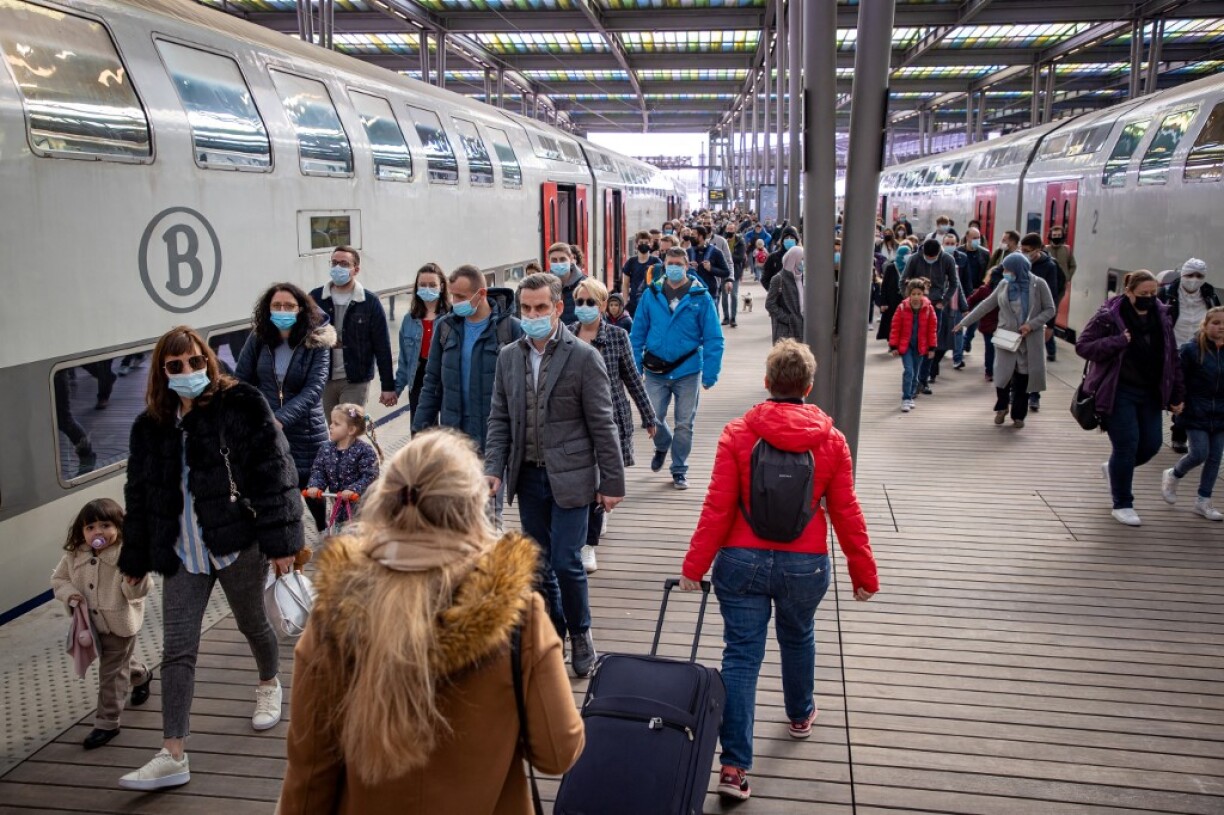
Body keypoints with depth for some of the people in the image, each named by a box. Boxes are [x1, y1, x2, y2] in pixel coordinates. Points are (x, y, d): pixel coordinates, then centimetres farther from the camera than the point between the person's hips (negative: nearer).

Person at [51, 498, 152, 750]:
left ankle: (107, 723, 12)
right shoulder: (74, 556, -6)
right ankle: (141, 676, 59)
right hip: (92, 623, 6)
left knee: (111, 672, -1)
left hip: (120, 623, -6)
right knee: (121, 661, 28)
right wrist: (69, 594, -11)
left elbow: (137, 592, -23)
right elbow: (58, 579, 9)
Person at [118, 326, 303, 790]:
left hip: (237, 543, -3)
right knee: (176, 650, -1)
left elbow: (274, 473, -11)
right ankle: (173, 756, 3)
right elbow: (139, 495, 13)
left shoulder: (242, 405, -8)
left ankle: (270, 685, 47)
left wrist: (281, 541, -14)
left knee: (252, 623, 17)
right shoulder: (151, 425, 6)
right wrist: (135, 558, 15)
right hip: (181, 552, 4)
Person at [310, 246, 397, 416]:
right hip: (322, 380, 2)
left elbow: (382, 346, -3)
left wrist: (388, 386, -5)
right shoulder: (316, 298, 2)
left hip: (356, 382, -2)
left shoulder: (370, 302, -4)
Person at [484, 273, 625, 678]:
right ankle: (552, 632, 32)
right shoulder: (508, 356, 5)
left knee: (566, 561, -5)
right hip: (528, 477, 5)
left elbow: (602, 425, -7)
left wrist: (612, 482, -7)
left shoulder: (584, 357, -9)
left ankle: (579, 632, 20)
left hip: (569, 477, -4)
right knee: (539, 563, 13)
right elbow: (499, 418, 9)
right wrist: (494, 467, -3)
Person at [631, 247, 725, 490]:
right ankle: (663, 446, 36)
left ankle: (679, 471, 24)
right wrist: (634, 367, 1)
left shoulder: (701, 296, -5)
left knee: (684, 424, 7)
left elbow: (714, 338, -5)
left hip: (687, 371, -1)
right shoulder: (651, 294, 0)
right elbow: (638, 333, 6)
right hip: (656, 371, 1)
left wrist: (710, 374, -10)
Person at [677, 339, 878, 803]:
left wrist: (694, 566, -6)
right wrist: (864, 573, 8)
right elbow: (846, 513, -2)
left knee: (741, 656, 4)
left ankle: (734, 766, 1)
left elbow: (718, 508, -12)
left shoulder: (737, 434, -10)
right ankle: (800, 715, 50)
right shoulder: (831, 440, -5)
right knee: (798, 638, 26)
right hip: (805, 566, 2)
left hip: (742, 562, -2)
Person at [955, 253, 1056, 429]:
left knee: (1023, 377, 3)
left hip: (1030, 341, -2)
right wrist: (965, 321, 6)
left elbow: (1049, 310, -3)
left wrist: (1031, 325, -17)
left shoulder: (1038, 284, -7)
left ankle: (1018, 415, 20)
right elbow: (987, 304, 8)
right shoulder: (1004, 285, 3)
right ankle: (1002, 407, 25)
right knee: (1002, 374, -1)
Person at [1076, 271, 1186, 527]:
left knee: (1151, 445, 7)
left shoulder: (1161, 317, 6)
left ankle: (1114, 469, 38)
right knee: (1126, 445, -6)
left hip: (1150, 394, 6)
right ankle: (1122, 505, 9)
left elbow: (1172, 359, 11)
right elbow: (1082, 346, -11)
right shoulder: (1108, 316, -11)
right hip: (1119, 393, -6)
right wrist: (1118, 342, -24)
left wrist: (1176, 395, 9)